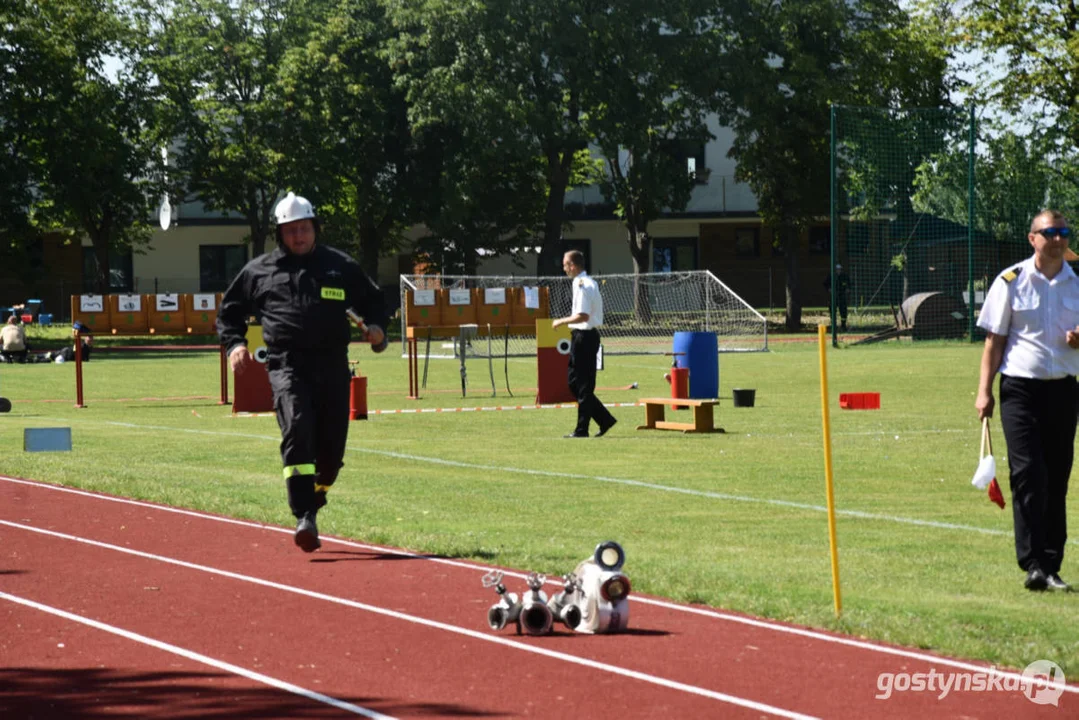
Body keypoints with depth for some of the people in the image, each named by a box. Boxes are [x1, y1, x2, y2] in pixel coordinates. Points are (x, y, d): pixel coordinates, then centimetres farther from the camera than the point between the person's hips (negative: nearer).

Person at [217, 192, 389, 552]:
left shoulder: (341, 266, 15)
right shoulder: (259, 271, 13)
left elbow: (373, 301, 25)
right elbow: (229, 312, 21)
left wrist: (376, 327, 4)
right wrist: (234, 344, 3)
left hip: (334, 366, 2)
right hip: (287, 364, -2)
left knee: (332, 446, 2)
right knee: (297, 429, -24)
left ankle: (311, 502, 31)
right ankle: (305, 519, -30)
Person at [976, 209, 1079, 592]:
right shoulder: (1011, 282, 0)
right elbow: (994, 341, 2)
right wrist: (984, 391, -4)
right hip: (1020, 388, -3)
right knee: (1028, 474, -12)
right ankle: (1034, 564, -13)